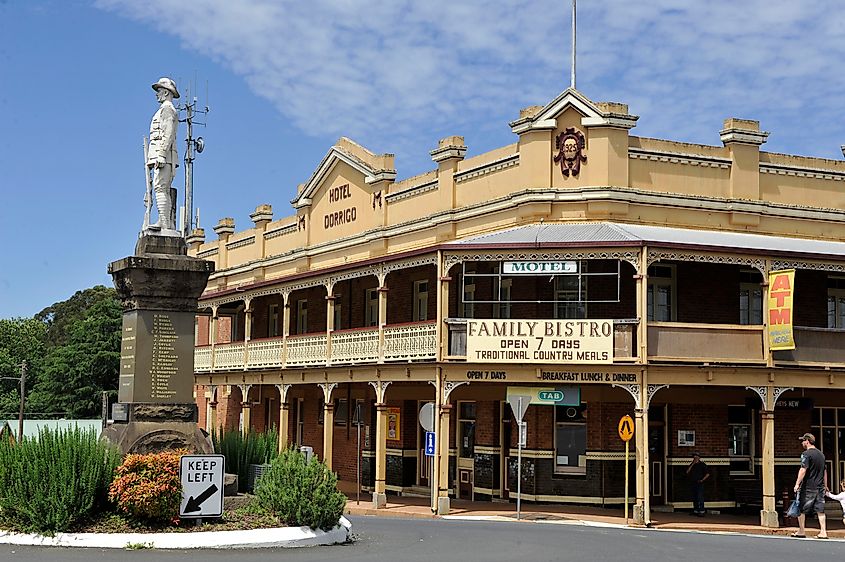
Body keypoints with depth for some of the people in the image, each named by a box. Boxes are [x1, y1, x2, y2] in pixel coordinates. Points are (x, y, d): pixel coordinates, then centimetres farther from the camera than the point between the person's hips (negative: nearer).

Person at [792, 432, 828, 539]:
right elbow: (825, 471, 19)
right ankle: (823, 532, 0)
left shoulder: (806, 454, -10)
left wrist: (797, 483, -18)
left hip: (808, 487, -7)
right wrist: (825, 486, 26)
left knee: (801, 509, 5)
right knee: (820, 510, 6)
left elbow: (803, 470, -19)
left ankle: (801, 531, 10)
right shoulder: (821, 454, 13)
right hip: (820, 487, 7)